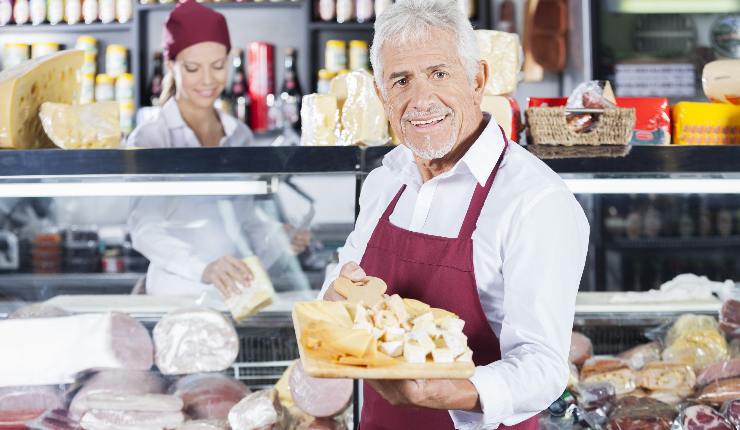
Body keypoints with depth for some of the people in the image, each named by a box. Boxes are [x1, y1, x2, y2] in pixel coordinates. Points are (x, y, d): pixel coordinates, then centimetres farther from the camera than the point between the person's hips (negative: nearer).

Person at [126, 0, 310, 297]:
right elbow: (145, 229, -17)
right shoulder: (148, 139, -5)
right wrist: (203, 269, -35)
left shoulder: (240, 136, 12)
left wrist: (279, 236, -2)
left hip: (239, 292, 4)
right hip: (178, 295, -4)